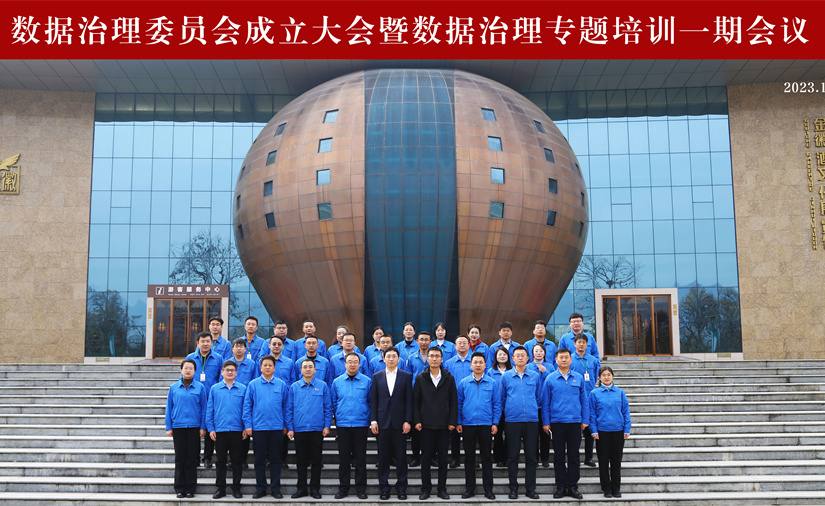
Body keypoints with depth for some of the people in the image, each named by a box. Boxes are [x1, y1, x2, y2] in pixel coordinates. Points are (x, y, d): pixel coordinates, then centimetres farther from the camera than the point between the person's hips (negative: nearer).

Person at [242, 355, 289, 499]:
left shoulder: (282, 385, 2)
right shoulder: (253, 384, 1)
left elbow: (286, 406, 5)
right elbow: (247, 406, 1)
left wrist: (286, 425, 4)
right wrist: (248, 425, -4)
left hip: (277, 428, 0)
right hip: (258, 427, 0)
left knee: (275, 459, 6)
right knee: (259, 459, 7)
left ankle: (275, 488, 14)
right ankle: (260, 488, 16)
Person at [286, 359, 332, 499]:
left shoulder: (322, 386, 0)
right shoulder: (294, 387, 3)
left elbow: (328, 408, 0)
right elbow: (289, 409, 4)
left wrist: (327, 426, -5)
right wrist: (290, 428, -1)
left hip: (317, 430, -1)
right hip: (299, 430, 1)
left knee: (316, 460, 5)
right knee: (301, 461, 9)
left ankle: (315, 488, 15)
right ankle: (301, 488, 18)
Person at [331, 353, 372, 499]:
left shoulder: (367, 381, 0)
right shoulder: (337, 382, 5)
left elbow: (370, 402, 2)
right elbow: (333, 403, 9)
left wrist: (369, 419, -1)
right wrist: (337, 418, 7)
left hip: (361, 425, -1)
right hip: (342, 425, 1)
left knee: (360, 458, 3)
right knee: (344, 458, 6)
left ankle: (361, 488, 11)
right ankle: (343, 488, 14)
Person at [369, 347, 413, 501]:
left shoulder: (406, 376, 3)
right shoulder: (377, 377, 7)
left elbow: (409, 400, 0)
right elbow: (373, 400, 5)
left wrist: (407, 421, -6)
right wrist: (373, 420, -3)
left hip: (399, 423, -1)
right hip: (382, 422, 1)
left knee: (401, 456, 2)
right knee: (383, 457, 5)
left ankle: (401, 488, 11)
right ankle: (383, 488, 12)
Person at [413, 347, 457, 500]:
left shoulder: (448, 378, 4)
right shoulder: (420, 378, 4)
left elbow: (453, 401, 2)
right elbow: (416, 401, 3)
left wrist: (452, 421, -4)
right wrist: (417, 421, -4)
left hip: (444, 425, 0)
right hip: (426, 424, 0)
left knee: (443, 458, 5)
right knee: (426, 458, 4)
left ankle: (442, 488, 14)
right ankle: (426, 488, 13)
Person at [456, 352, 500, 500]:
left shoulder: (492, 383, 0)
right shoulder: (463, 383, 3)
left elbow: (497, 404, 1)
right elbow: (459, 403, 5)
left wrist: (495, 423, -4)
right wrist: (458, 423, 1)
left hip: (486, 425, -1)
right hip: (467, 425, 1)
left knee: (486, 457, 5)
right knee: (469, 457, 8)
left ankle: (488, 489, 12)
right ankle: (469, 488, 16)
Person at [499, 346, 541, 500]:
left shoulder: (535, 376, 5)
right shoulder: (506, 376, 3)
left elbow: (538, 397, 13)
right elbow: (501, 398, 10)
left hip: (531, 420, 1)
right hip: (512, 421, -1)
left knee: (531, 456, 3)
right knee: (512, 456, 3)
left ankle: (531, 488, 11)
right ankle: (513, 488, 11)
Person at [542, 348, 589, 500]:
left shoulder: (579, 378, 5)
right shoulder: (550, 379, 1)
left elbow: (584, 400, 7)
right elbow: (545, 402, 2)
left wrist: (585, 420, 2)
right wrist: (546, 422, -2)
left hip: (575, 422, 1)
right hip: (557, 423, -1)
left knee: (574, 456, 5)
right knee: (559, 456, 5)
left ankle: (573, 486, 14)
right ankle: (560, 486, 13)